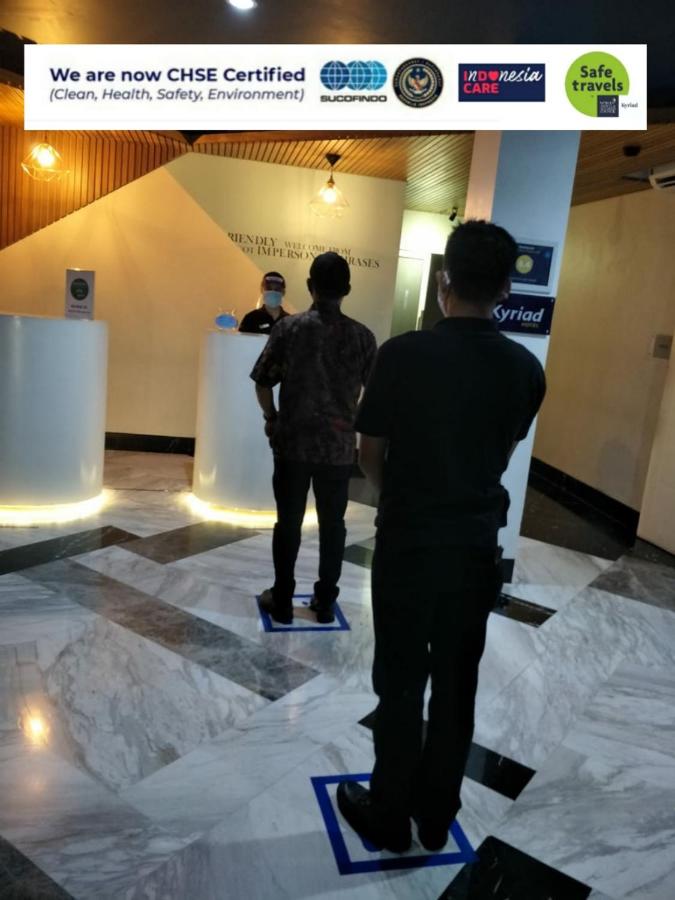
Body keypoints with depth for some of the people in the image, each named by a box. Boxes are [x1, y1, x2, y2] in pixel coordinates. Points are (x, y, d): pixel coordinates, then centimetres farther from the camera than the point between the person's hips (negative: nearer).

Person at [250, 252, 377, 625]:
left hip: (292, 443, -1)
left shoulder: (288, 328, -6)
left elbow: (262, 382, -2)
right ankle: (325, 602, 22)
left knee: (288, 523, 9)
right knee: (332, 524, 12)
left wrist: (271, 419, 13)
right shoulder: (362, 336, -2)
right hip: (340, 446, 1)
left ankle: (282, 601, 19)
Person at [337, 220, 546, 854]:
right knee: (456, 687, 16)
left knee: (400, 684, 12)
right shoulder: (526, 369, -4)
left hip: (407, 544, -3)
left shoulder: (403, 354, -15)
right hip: (477, 547, 4)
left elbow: (370, 455, -5)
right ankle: (436, 816, 34)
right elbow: (502, 456, 7)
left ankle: (388, 816, 28)